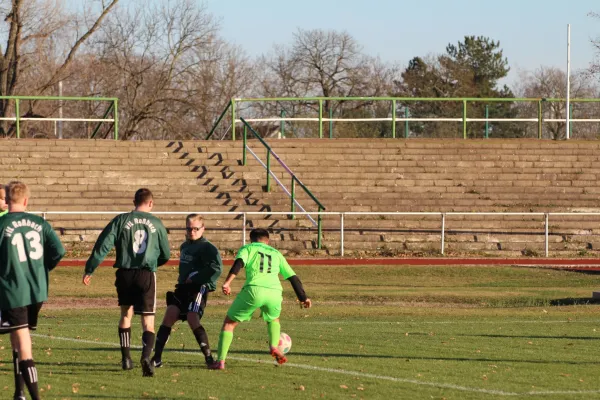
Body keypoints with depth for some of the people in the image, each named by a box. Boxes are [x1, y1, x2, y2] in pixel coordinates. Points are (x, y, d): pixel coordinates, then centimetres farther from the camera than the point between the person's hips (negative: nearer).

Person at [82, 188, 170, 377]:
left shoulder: (121, 220, 2)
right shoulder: (156, 223, 5)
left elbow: (103, 245, -5)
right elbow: (165, 255, 13)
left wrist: (89, 270, -1)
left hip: (125, 274, 1)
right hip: (147, 275, -1)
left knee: (126, 314, 23)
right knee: (148, 322, -1)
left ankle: (126, 357, 20)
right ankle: (146, 355, -27)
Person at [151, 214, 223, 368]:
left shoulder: (206, 247, -8)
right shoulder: (185, 246, 19)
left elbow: (216, 268, -20)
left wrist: (195, 278, -16)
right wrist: (182, 280, 15)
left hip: (199, 288, -8)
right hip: (183, 288, 8)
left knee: (193, 320, -20)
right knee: (169, 317, -4)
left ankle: (208, 357, -9)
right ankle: (157, 358, -4)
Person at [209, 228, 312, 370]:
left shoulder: (247, 248, 20)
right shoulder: (276, 253, 29)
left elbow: (238, 263, -2)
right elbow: (293, 277, 29)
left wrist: (227, 282, -14)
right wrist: (303, 298, 39)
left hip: (254, 289, -3)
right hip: (275, 292, 3)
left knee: (229, 322, 14)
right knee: (273, 319, 35)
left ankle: (220, 361, 4)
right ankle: (274, 346, 10)